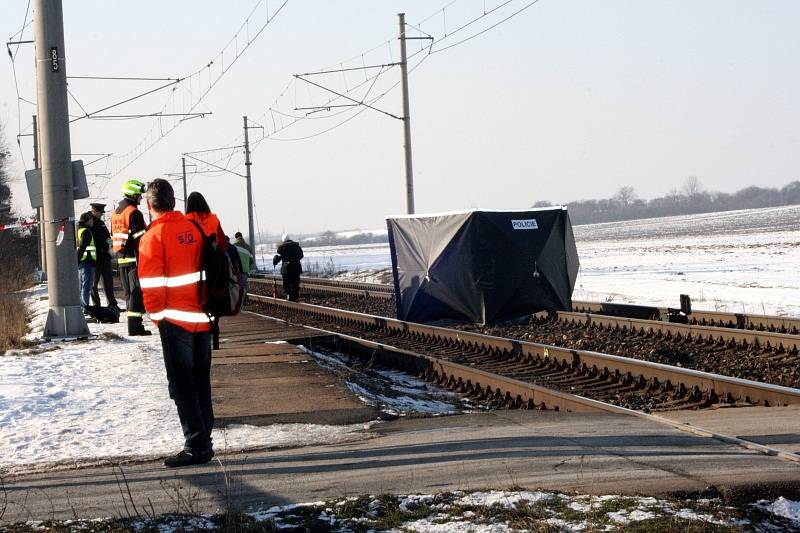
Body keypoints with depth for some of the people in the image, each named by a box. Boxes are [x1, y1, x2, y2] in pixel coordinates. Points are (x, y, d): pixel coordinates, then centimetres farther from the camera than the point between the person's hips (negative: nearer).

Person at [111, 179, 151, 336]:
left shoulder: (116, 212, 16)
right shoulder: (133, 213, -13)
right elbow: (139, 239, -17)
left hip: (121, 258, 9)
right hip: (134, 258, -9)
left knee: (129, 292, 14)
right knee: (137, 292, -6)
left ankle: (133, 324, 17)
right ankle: (135, 326, -9)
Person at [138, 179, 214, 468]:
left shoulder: (154, 236, -11)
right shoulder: (194, 229, 5)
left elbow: (151, 283, -12)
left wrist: (156, 313, 1)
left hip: (175, 319, -6)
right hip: (203, 318, 6)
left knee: (182, 386, 0)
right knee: (200, 383, 14)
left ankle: (196, 446, -4)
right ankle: (204, 441, 19)